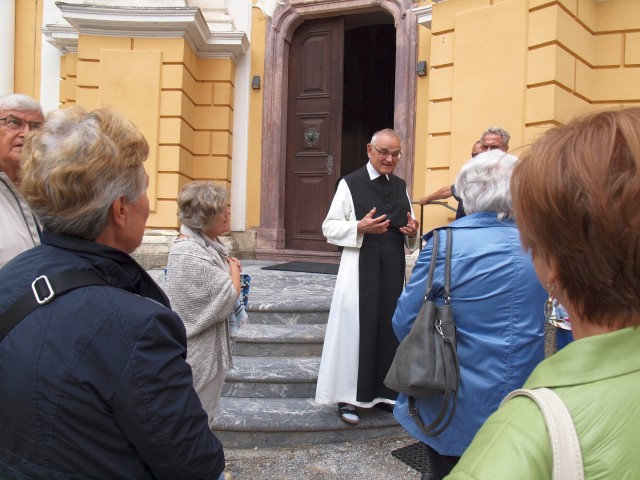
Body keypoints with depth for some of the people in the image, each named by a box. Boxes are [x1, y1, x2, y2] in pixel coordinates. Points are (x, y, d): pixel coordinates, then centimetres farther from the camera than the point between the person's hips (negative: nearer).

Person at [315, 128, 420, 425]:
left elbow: (408, 228, 21)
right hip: (361, 267, -5)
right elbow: (330, 227, -5)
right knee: (355, 329, 0)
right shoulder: (350, 184, -2)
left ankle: (384, 392, 25)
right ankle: (348, 398, 13)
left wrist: (412, 232, -3)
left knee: (390, 329, 9)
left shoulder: (401, 186, 14)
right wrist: (360, 227, -21)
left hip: (394, 269, 5)